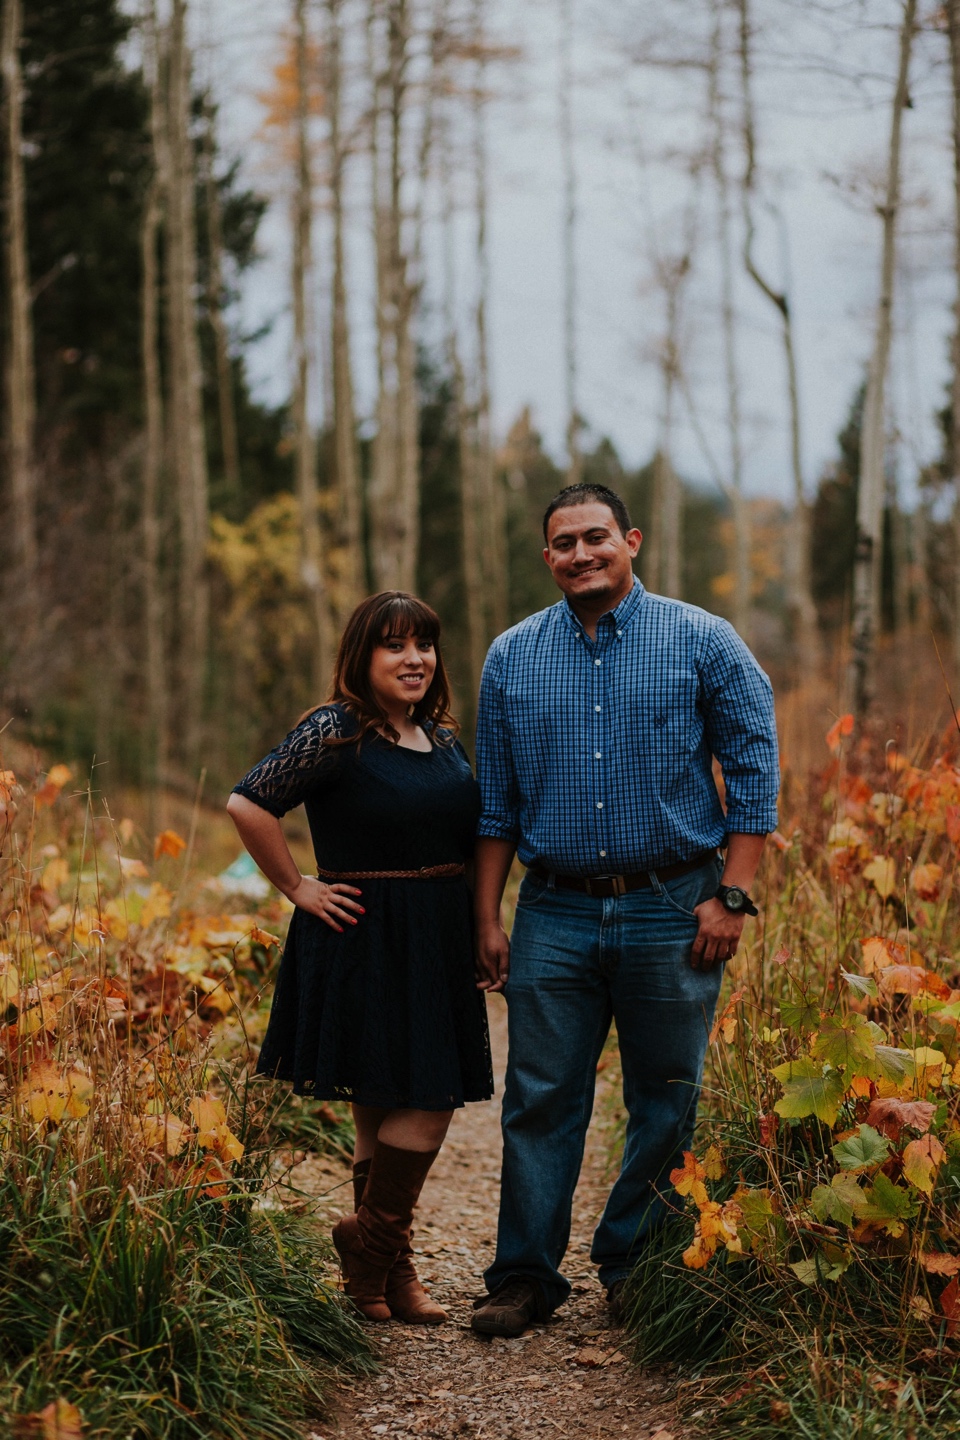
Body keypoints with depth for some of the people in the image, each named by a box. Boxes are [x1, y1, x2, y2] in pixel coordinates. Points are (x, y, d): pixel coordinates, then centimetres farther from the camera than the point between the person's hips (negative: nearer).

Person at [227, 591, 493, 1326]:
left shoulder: (444, 736, 12)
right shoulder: (336, 730, -12)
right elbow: (248, 804, -17)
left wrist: (480, 930, 15)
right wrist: (299, 887, -12)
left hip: (439, 945, 7)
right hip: (365, 941, -7)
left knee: (410, 1107, 10)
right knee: (420, 1105, -9)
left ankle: (381, 1264, 22)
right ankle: (372, 1237, 11)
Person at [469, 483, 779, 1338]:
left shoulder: (702, 643, 0)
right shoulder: (513, 658, 8)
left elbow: (754, 772, -1)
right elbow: (497, 802, 12)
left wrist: (731, 897, -7)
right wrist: (488, 919, 8)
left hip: (671, 912, -2)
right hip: (556, 915, 2)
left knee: (666, 1104, 7)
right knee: (540, 1101, 2)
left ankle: (635, 1267, 21)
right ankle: (524, 1276, 12)